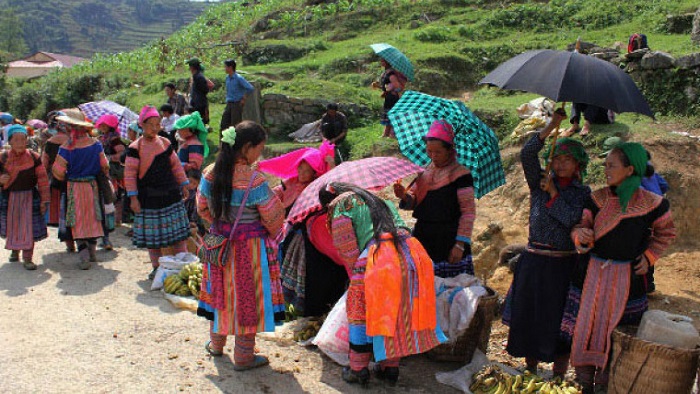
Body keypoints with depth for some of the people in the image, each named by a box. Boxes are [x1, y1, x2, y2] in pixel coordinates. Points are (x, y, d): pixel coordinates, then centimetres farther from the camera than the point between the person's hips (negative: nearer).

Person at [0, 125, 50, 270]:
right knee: (12, 226, 13)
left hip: (29, 197, -2)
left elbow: (42, 179, -4)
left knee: (29, 227, -3)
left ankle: (27, 258, 5)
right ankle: (14, 250, 38)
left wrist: (44, 200, -5)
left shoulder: (34, 157, -6)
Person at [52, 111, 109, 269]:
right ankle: (92, 252, 25)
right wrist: (104, 179, 20)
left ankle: (84, 256, -2)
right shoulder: (96, 145, -4)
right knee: (92, 218, 15)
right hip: (93, 186, 4)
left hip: (74, 189, -4)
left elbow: (58, 172, -13)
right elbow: (105, 166, 2)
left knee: (78, 222, 3)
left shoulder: (66, 148, -16)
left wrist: (66, 178, 8)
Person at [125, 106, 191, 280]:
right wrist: (133, 198, -11)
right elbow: (129, 174, -6)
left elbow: (176, 165, 15)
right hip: (148, 198, -3)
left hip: (171, 194, 3)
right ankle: (156, 267, 19)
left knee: (178, 234, 3)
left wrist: (183, 185, 13)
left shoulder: (165, 143, 7)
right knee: (152, 235, 5)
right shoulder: (135, 147, -5)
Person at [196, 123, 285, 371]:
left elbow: (202, 208, 6)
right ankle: (243, 357, 21)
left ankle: (216, 343, 41)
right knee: (247, 297, 9)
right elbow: (273, 218, -15)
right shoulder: (254, 181, -24)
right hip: (249, 248, -6)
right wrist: (272, 234, 6)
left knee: (220, 291, 22)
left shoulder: (211, 173, -7)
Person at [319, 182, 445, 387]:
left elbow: (348, 250, 5)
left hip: (379, 257, -6)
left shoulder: (341, 205, 13)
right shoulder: (380, 201, 32)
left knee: (361, 310, 11)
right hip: (413, 253, 6)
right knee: (398, 312, 19)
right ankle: (391, 368, 26)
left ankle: (358, 369, 17)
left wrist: (356, 279, 17)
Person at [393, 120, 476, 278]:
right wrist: (404, 196, -9)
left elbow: (468, 212, -8)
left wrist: (460, 244, -13)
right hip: (423, 238, 6)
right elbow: (413, 202, 14)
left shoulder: (460, 174, -7)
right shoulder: (425, 173, 11)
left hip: (449, 240, -5)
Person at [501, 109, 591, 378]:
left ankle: (558, 377, 19)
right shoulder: (540, 183, 5)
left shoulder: (583, 192, 3)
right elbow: (527, 154, -12)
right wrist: (552, 126, -16)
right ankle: (530, 370, 27)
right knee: (527, 316, 8)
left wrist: (554, 194, -11)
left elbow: (572, 220, -14)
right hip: (533, 261, 2)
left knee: (558, 321, 4)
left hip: (563, 264, -1)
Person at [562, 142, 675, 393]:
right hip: (591, 274, 2)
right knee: (584, 328, 3)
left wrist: (649, 256, 0)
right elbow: (580, 226, 1)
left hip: (627, 277, -1)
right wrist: (581, 234, -22)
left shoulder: (651, 203, -5)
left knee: (614, 334, 6)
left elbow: (666, 232, 12)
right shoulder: (597, 198, -1)